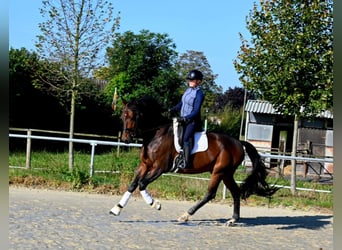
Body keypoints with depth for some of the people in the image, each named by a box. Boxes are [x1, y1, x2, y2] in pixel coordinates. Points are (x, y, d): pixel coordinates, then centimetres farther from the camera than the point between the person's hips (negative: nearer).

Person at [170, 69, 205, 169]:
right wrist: (172, 110, 6)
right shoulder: (188, 90, 10)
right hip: (183, 120, 9)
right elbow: (181, 104, 20)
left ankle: (187, 163, -28)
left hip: (193, 121, -9)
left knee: (186, 138, -25)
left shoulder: (199, 94, -13)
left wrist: (185, 118, -30)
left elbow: (196, 111, -19)